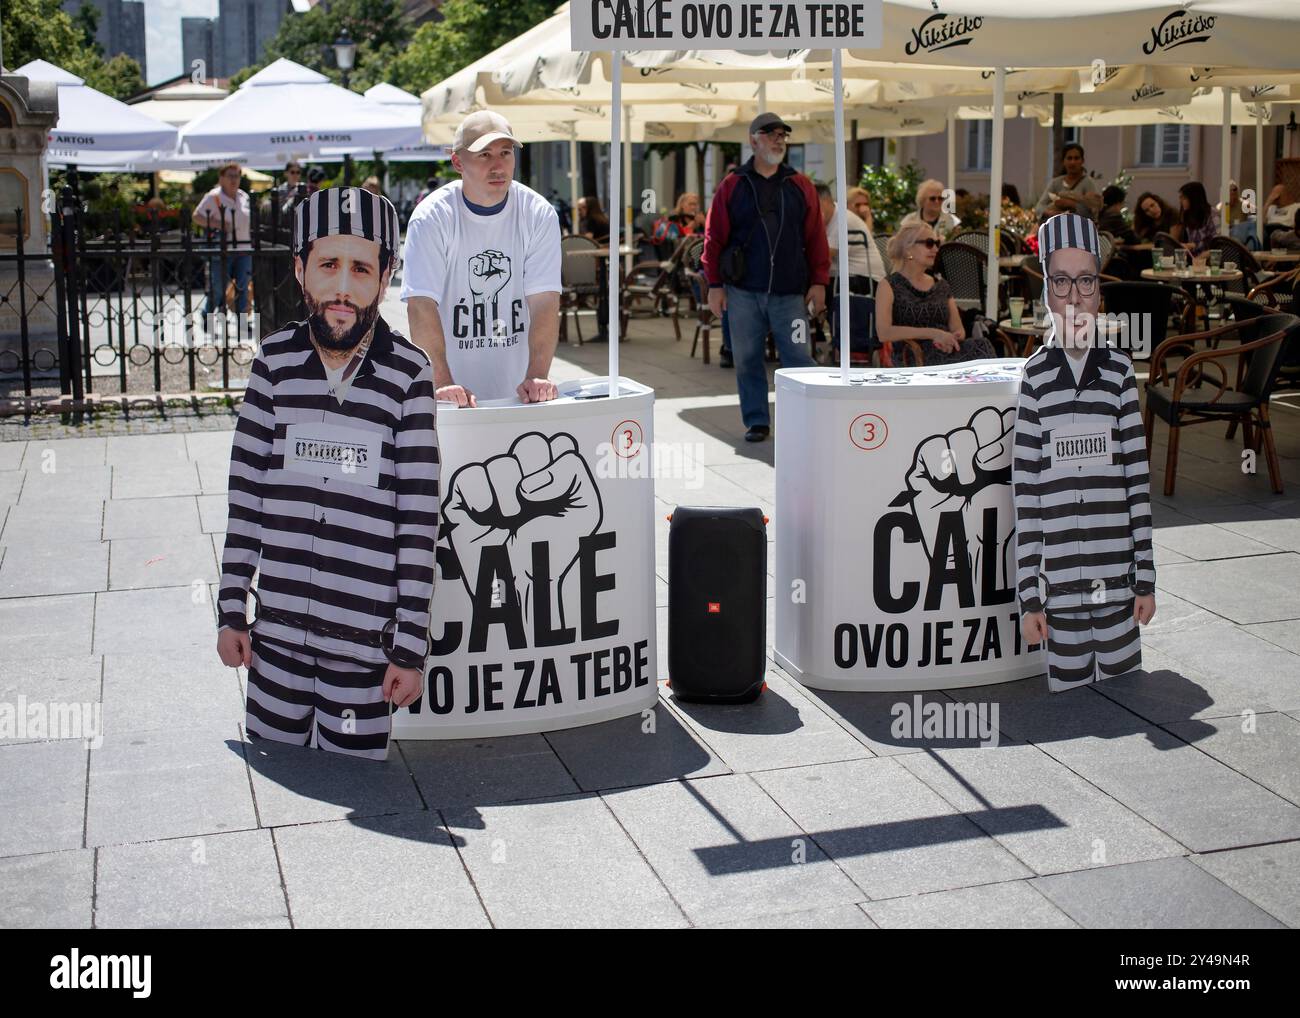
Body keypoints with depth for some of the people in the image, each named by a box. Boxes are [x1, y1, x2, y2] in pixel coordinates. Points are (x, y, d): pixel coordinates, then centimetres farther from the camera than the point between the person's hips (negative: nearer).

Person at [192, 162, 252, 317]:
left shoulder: (244, 196, 13)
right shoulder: (213, 197, -5)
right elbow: (196, 216, -8)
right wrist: (217, 224, -20)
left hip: (244, 250, 5)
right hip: (221, 250, -5)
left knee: (243, 287, 6)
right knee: (217, 288, -3)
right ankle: (208, 317, 11)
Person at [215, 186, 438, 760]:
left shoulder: (408, 374, -7)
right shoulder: (274, 362, 1)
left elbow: (418, 521, -6)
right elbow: (246, 492, 7)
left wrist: (411, 647, -6)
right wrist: (231, 611, 6)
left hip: (366, 639, -2)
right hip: (275, 632, 3)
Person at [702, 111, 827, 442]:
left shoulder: (800, 186, 9)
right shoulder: (732, 187, 5)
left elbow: (816, 238, 7)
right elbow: (714, 238, 4)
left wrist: (819, 282, 0)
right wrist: (714, 285, -1)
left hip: (790, 293, 0)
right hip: (743, 292, 0)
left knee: (799, 358, -4)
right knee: (747, 360, 5)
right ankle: (756, 422, 16)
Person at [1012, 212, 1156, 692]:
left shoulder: (1119, 370, 4)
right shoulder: (1035, 375, -1)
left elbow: (1138, 478, 6)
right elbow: (1026, 493, -1)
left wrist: (1146, 579, 5)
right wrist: (1029, 596, -3)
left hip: (1117, 578, 2)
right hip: (1060, 583, -1)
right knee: (1068, 691, 4)